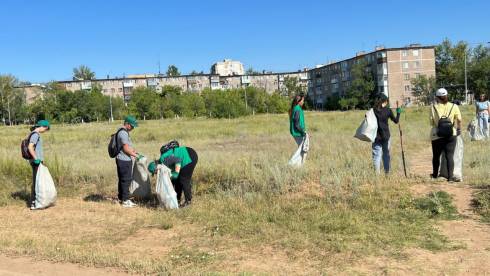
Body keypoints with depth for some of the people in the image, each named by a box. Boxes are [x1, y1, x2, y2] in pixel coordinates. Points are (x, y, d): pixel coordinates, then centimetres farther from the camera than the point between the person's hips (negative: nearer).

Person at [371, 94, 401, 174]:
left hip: (376, 136, 0)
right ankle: (387, 172, 16)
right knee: (386, 154, 12)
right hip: (385, 136, 0)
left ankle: (377, 173, -1)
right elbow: (396, 121, 4)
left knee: (376, 155, 2)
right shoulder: (388, 110, -3)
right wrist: (398, 113, 18)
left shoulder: (373, 110, -2)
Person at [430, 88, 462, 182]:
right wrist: (459, 129, 15)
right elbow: (459, 121, -2)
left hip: (437, 135, 0)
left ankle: (435, 174, 30)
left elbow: (431, 122, -3)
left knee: (436, 156, 15)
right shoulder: (454, 107, -2)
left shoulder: (434, 107, -5)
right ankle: (450, 177, -1)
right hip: (451, 135, 0)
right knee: (450, 156, 3)